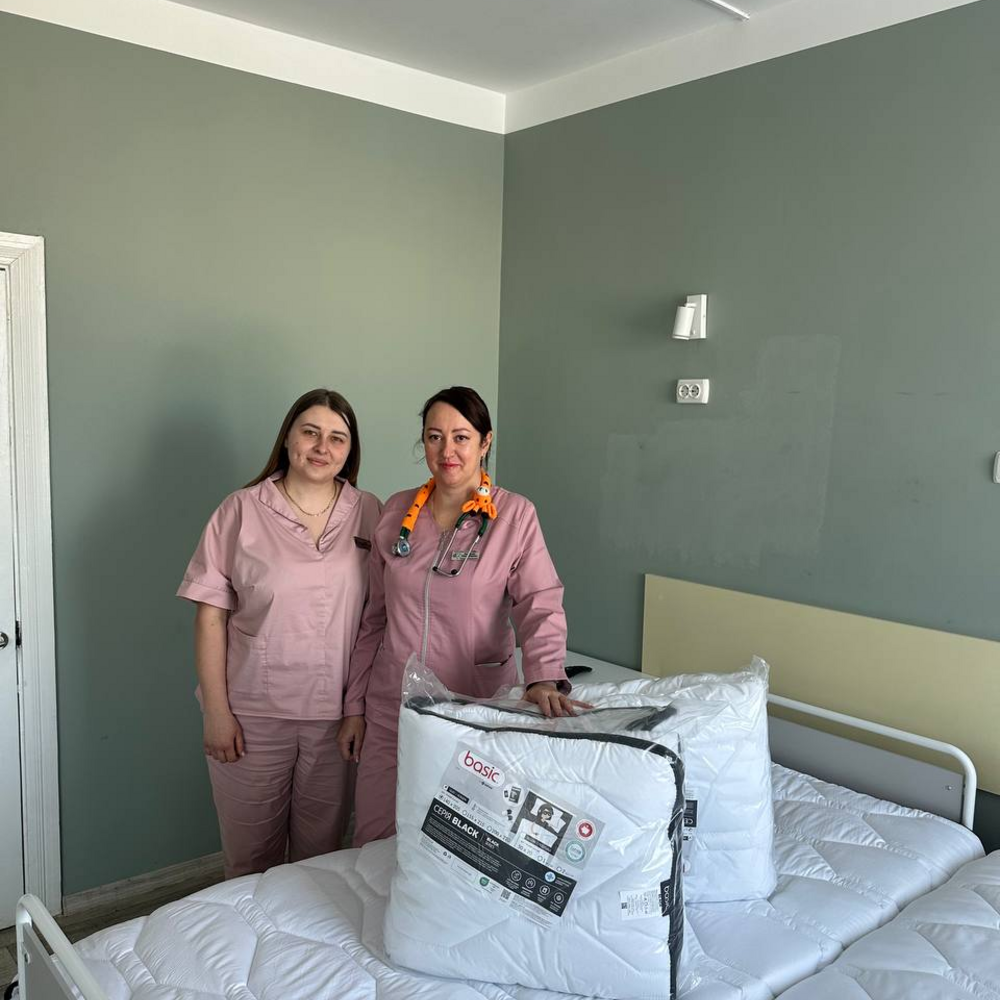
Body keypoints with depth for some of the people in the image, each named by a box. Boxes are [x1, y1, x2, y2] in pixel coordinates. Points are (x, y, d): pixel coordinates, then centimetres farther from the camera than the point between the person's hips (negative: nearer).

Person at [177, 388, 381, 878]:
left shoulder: (368, 515, 2)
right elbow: (211, 615, -4)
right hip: (253, 713, -1)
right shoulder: (241, 511, -4)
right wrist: (216, 709, -7)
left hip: (337, 712, 2)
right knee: (249, 858, 12)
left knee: (322, 856, 15)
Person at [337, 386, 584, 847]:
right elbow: (374, 618, 10)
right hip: (391, 709, 3)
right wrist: (354, 707, 10)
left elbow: (542, 605, -14)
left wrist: (544, 676, -33)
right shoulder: (397, 511, 5)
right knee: (375, 843, 10)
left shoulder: (515, 516, -5)